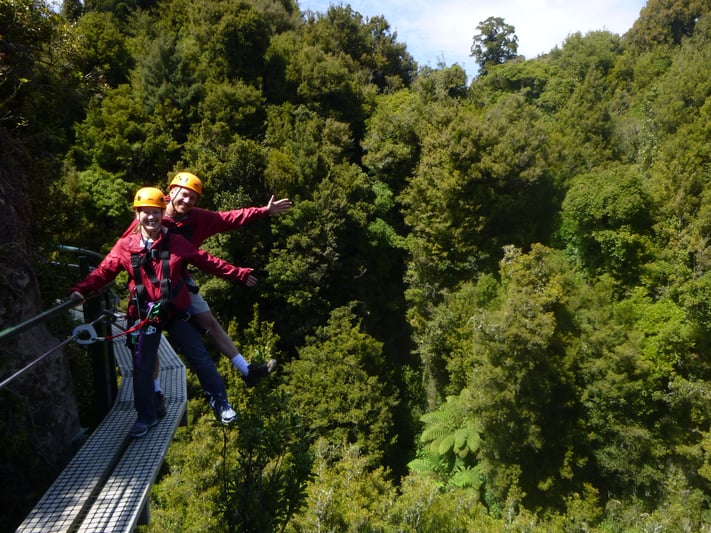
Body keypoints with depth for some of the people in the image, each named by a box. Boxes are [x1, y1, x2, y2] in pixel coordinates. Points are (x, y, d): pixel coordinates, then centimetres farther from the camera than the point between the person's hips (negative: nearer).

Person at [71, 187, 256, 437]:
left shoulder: (176, 243, -4)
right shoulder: (125, 246, -2)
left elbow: (209, 262, -2)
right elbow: (103, 271, -4)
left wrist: (239, 274, -1)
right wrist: (80, 289, -20)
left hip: (177, 313, -1)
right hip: (144, 317, 1)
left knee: (200, 359, 4)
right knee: (142, 368, 11)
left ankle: (220, 402, 22)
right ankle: (146, 416, 32)